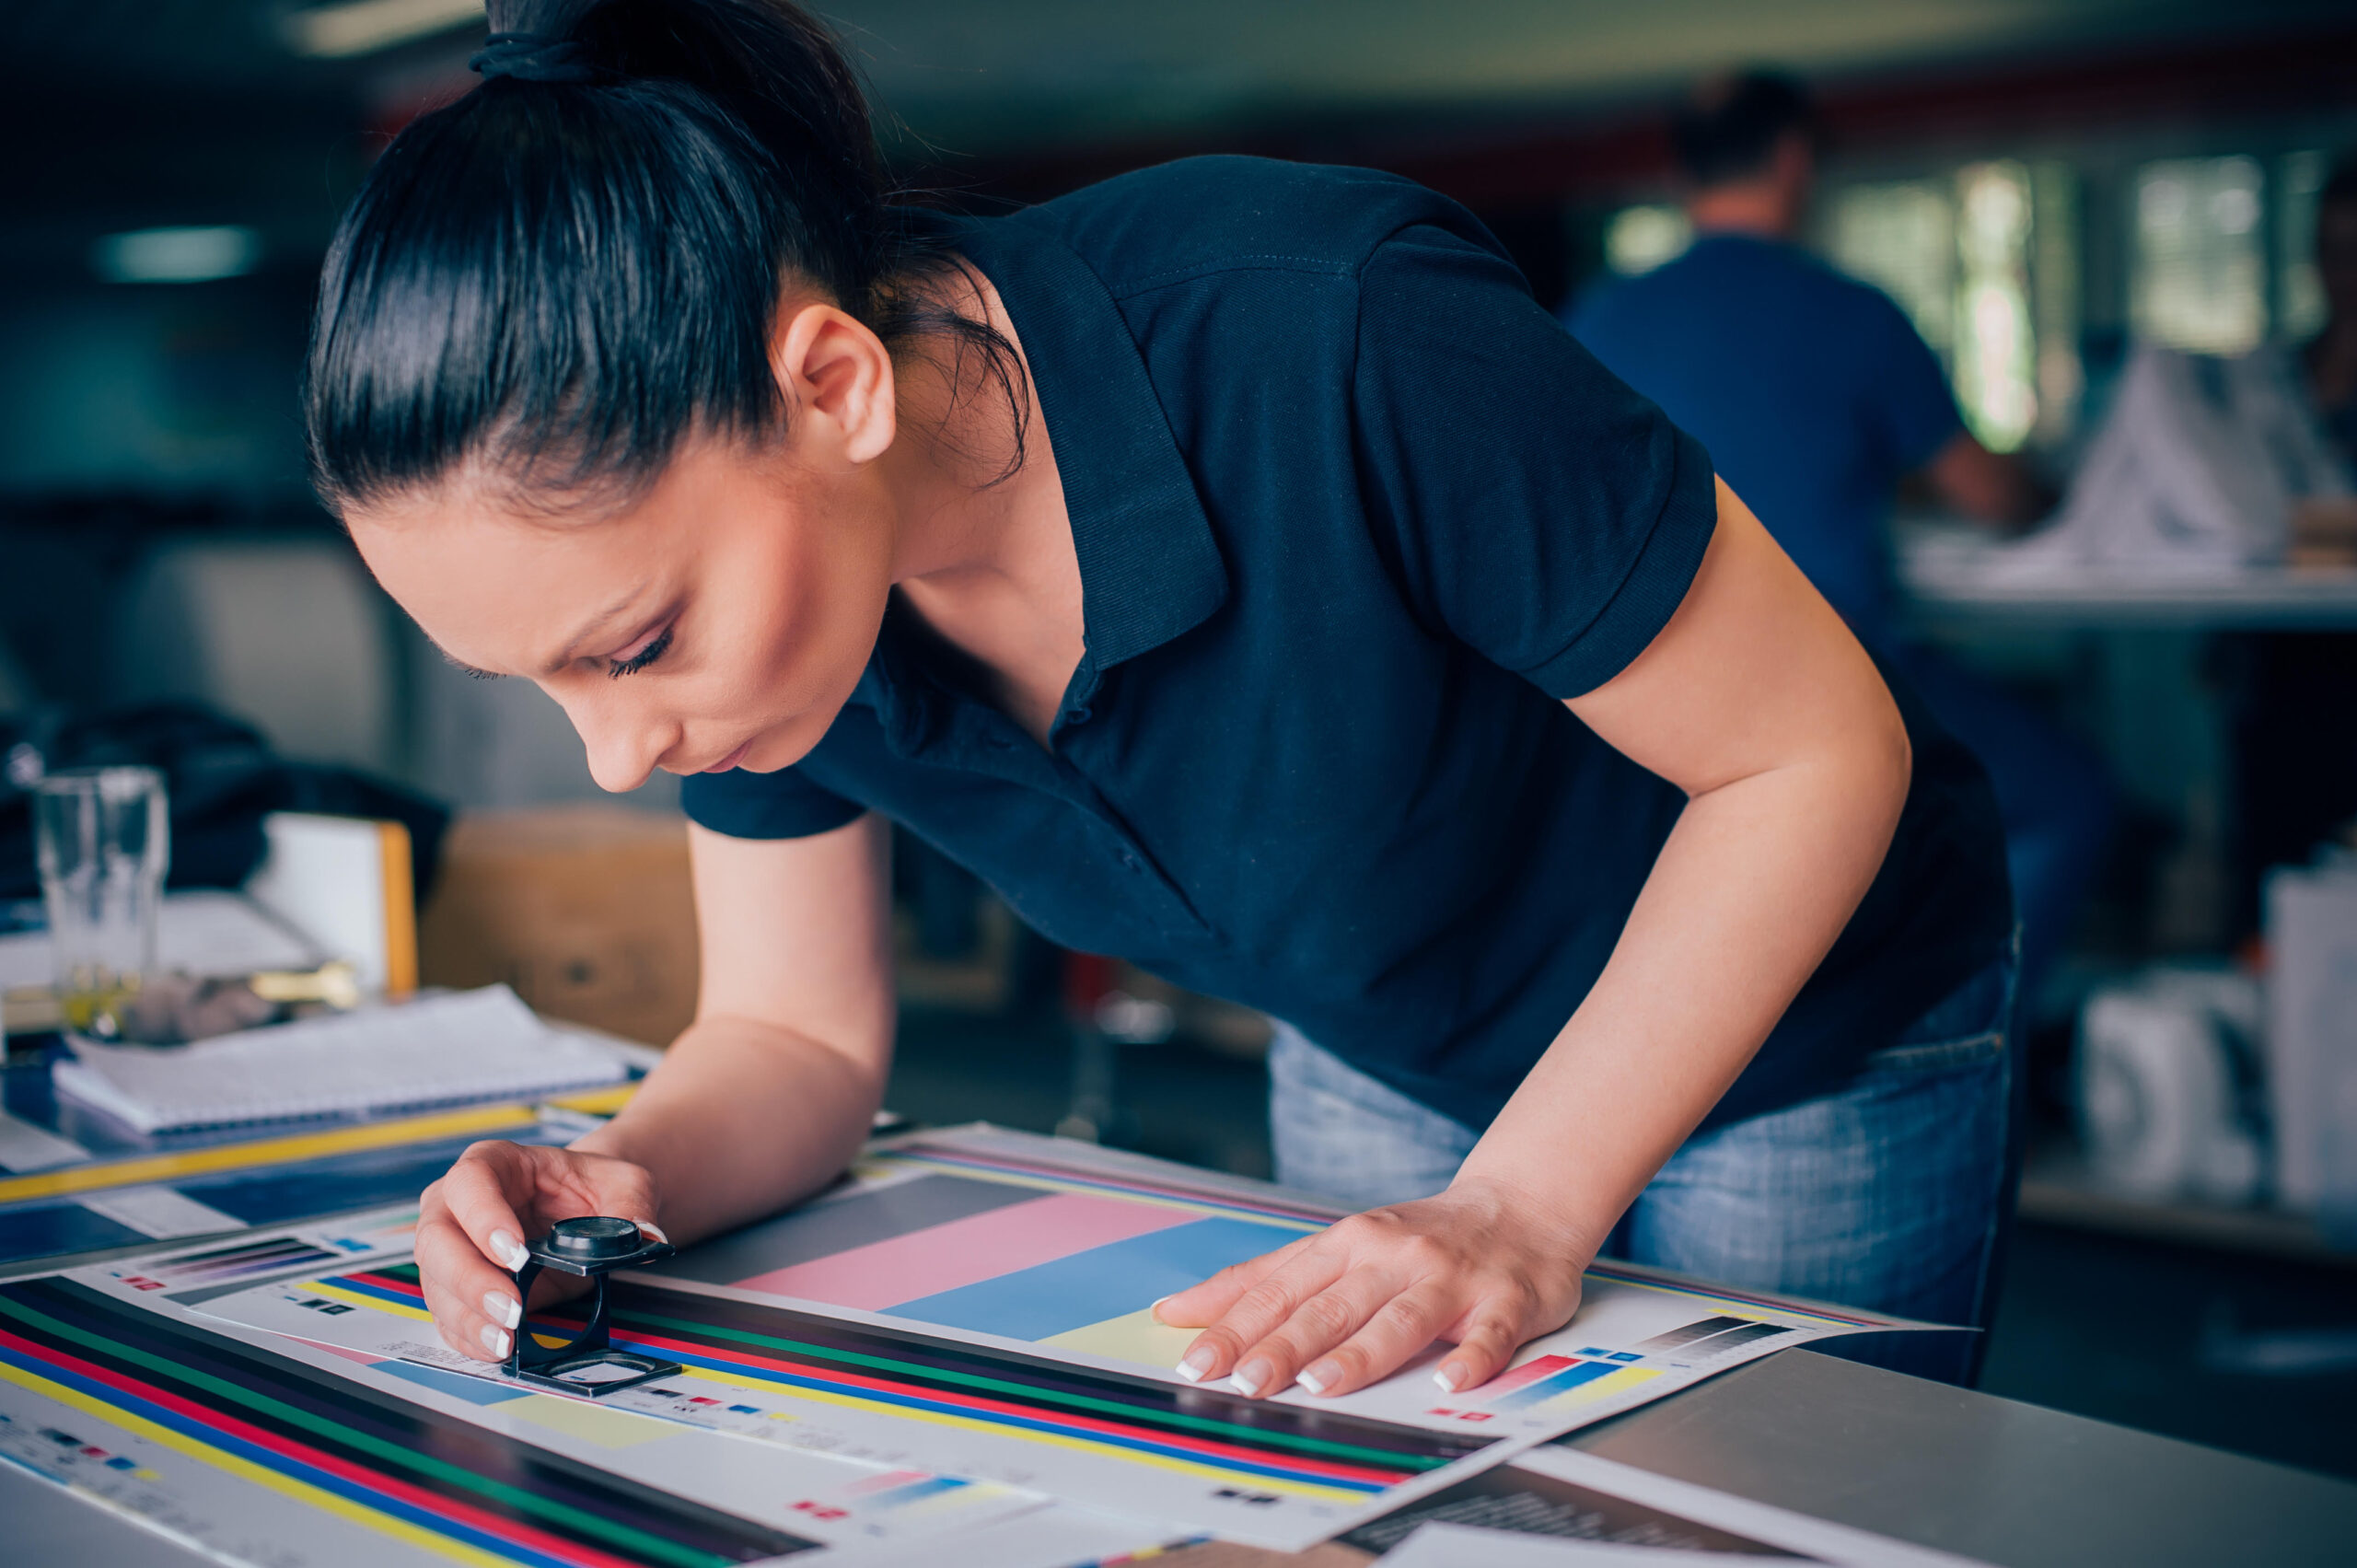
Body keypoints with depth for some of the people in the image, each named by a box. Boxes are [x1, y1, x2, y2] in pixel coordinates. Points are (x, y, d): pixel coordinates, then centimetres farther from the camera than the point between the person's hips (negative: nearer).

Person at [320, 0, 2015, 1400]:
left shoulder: (1332, 343, -39)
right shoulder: (709, 550, -19)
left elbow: (1825, 749, -26)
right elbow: (794, 1033, -6)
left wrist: (1515, 1210, -31)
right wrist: (635, 1180, -28)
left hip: (1801, 1037, -4)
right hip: (1384, 1061, 5)